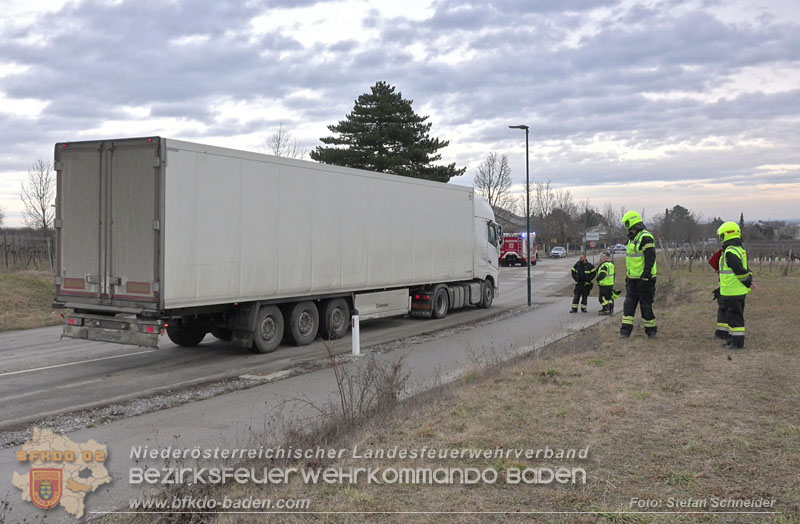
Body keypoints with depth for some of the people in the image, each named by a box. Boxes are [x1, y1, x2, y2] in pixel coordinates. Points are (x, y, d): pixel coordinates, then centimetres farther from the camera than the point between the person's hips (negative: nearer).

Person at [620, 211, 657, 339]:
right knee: (629, 302, 2)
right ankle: (626, 330, 2)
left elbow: (650, 258, -20)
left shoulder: (646, 238, -15)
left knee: (645, 304, 0)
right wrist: (627, 275, 23)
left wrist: (645, 276, -23)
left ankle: (651, 330, 13)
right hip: (633, 278, 9)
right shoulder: (632, 238, 15)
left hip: (644, 278, -9)